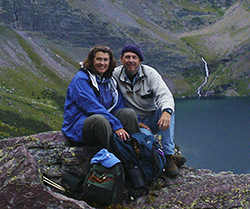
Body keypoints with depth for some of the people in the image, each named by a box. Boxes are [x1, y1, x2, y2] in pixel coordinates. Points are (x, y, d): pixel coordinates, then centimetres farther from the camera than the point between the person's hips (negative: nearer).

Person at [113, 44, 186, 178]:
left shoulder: (150, 73, -7)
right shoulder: (115, 75, -6)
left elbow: (164, 94, -20)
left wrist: (166, 112, -42)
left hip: (154, 119, 2)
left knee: (167, 108, -29)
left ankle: (169, 154, -28)